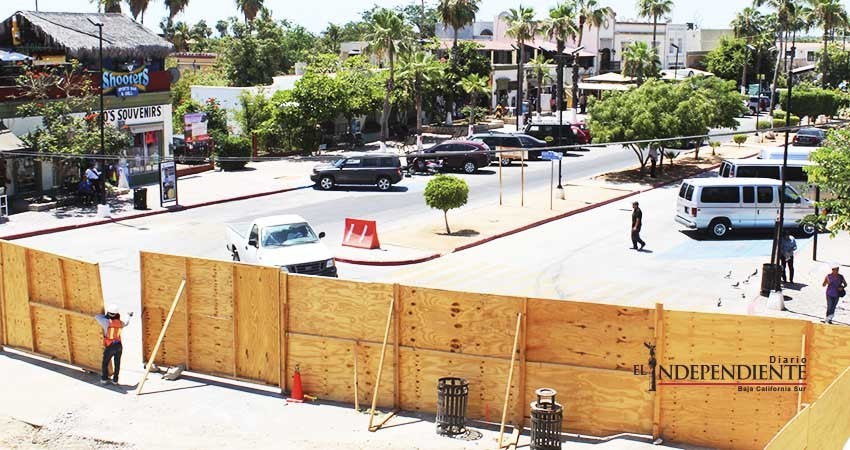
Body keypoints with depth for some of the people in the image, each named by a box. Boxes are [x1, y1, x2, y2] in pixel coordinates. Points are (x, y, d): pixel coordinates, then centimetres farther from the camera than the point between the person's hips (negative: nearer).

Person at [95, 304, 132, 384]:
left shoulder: (107, 322, -18)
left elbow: (97, 317, -8)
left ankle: (104, 379, 17)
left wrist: (106, 316, 8)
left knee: (105, 363, 15)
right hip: (118, 346, 4)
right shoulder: (120, 323, 0)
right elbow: (126, 323, 24)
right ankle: (115, 380, 20)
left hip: (109, 347, -4)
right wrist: (130, 316, 45)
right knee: (117, 363, 14)